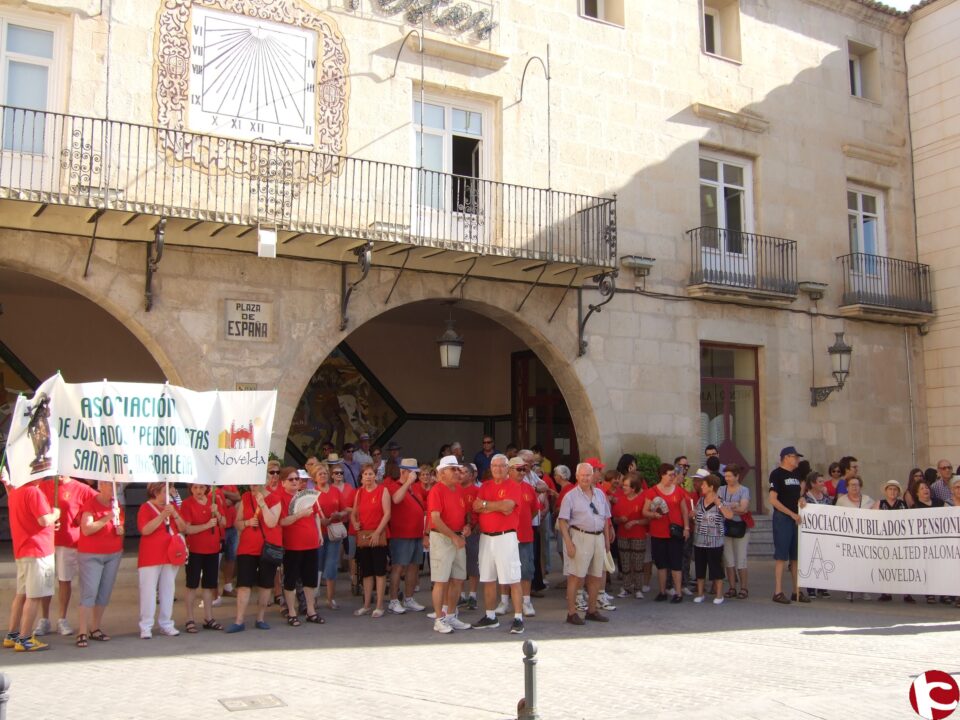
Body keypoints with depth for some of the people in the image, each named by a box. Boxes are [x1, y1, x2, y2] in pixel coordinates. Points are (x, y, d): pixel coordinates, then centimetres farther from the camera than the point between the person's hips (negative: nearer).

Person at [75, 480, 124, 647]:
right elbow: (86, 529, -20)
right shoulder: (90, 504, -10)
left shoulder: (116, 504, 10)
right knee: (89, 592, -10)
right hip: (91, 555, -6)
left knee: (105, 593, 6)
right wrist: (107, 518, -23)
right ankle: (83, 632, -10)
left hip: (114, 554, 6)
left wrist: (121, 530, 1)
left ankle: (96, 629, 14)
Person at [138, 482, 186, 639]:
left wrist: (174, 514, -10)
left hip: (171, 555, 5)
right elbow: (145, 530, -18)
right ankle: (146, 626, 1)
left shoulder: (172, 506, 12)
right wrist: (162, 515, -23)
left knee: (168, 590, 7)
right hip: (150, 558, -5)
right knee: (148, 590, -4)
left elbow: (183, 528, 6)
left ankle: (166, 624, 14)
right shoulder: (146, 508, -4)